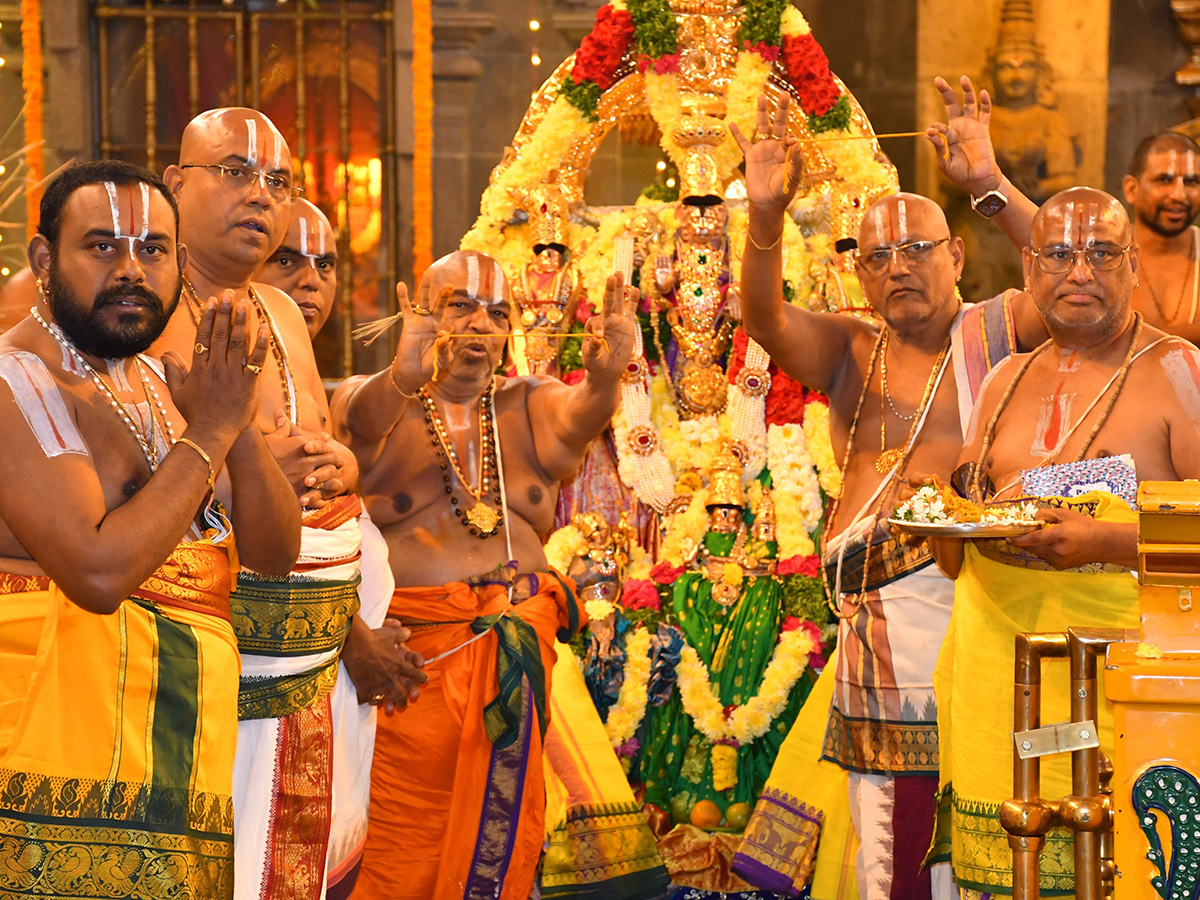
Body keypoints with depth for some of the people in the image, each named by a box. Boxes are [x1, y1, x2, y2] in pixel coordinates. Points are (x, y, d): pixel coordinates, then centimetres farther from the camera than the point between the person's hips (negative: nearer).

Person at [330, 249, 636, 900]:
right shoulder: (373, 403, 2)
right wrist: (402, 378, -44)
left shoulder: (528, 408, 9)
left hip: (516, 650, 3)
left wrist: (603, 378, -36)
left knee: (501, 845, 5)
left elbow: (576, 415, -12)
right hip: (407, 654, -3)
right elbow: (360, 420, -21)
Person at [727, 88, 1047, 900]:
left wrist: (990, 184, -19)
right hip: (871, 628, 4)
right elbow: (766, 320, -2)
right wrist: (766, 217, -19)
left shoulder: (996, 332, 8)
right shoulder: (850, 352, 16)